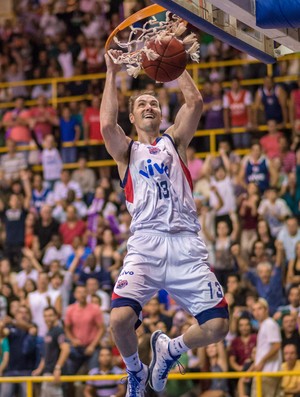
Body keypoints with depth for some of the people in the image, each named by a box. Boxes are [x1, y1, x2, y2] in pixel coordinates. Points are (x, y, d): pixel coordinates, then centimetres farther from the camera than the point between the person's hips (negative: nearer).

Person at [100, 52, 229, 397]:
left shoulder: (174, 141, 20)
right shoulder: (126, 150, 15)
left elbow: (195, 102, 5)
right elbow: (106, 124, -7)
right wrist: (112, 73, -1)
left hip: (186, 245, 2)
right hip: (146, 243, -2)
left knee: (217, 327, -10)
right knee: (120, 319, -24)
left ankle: (169, 349, 23)